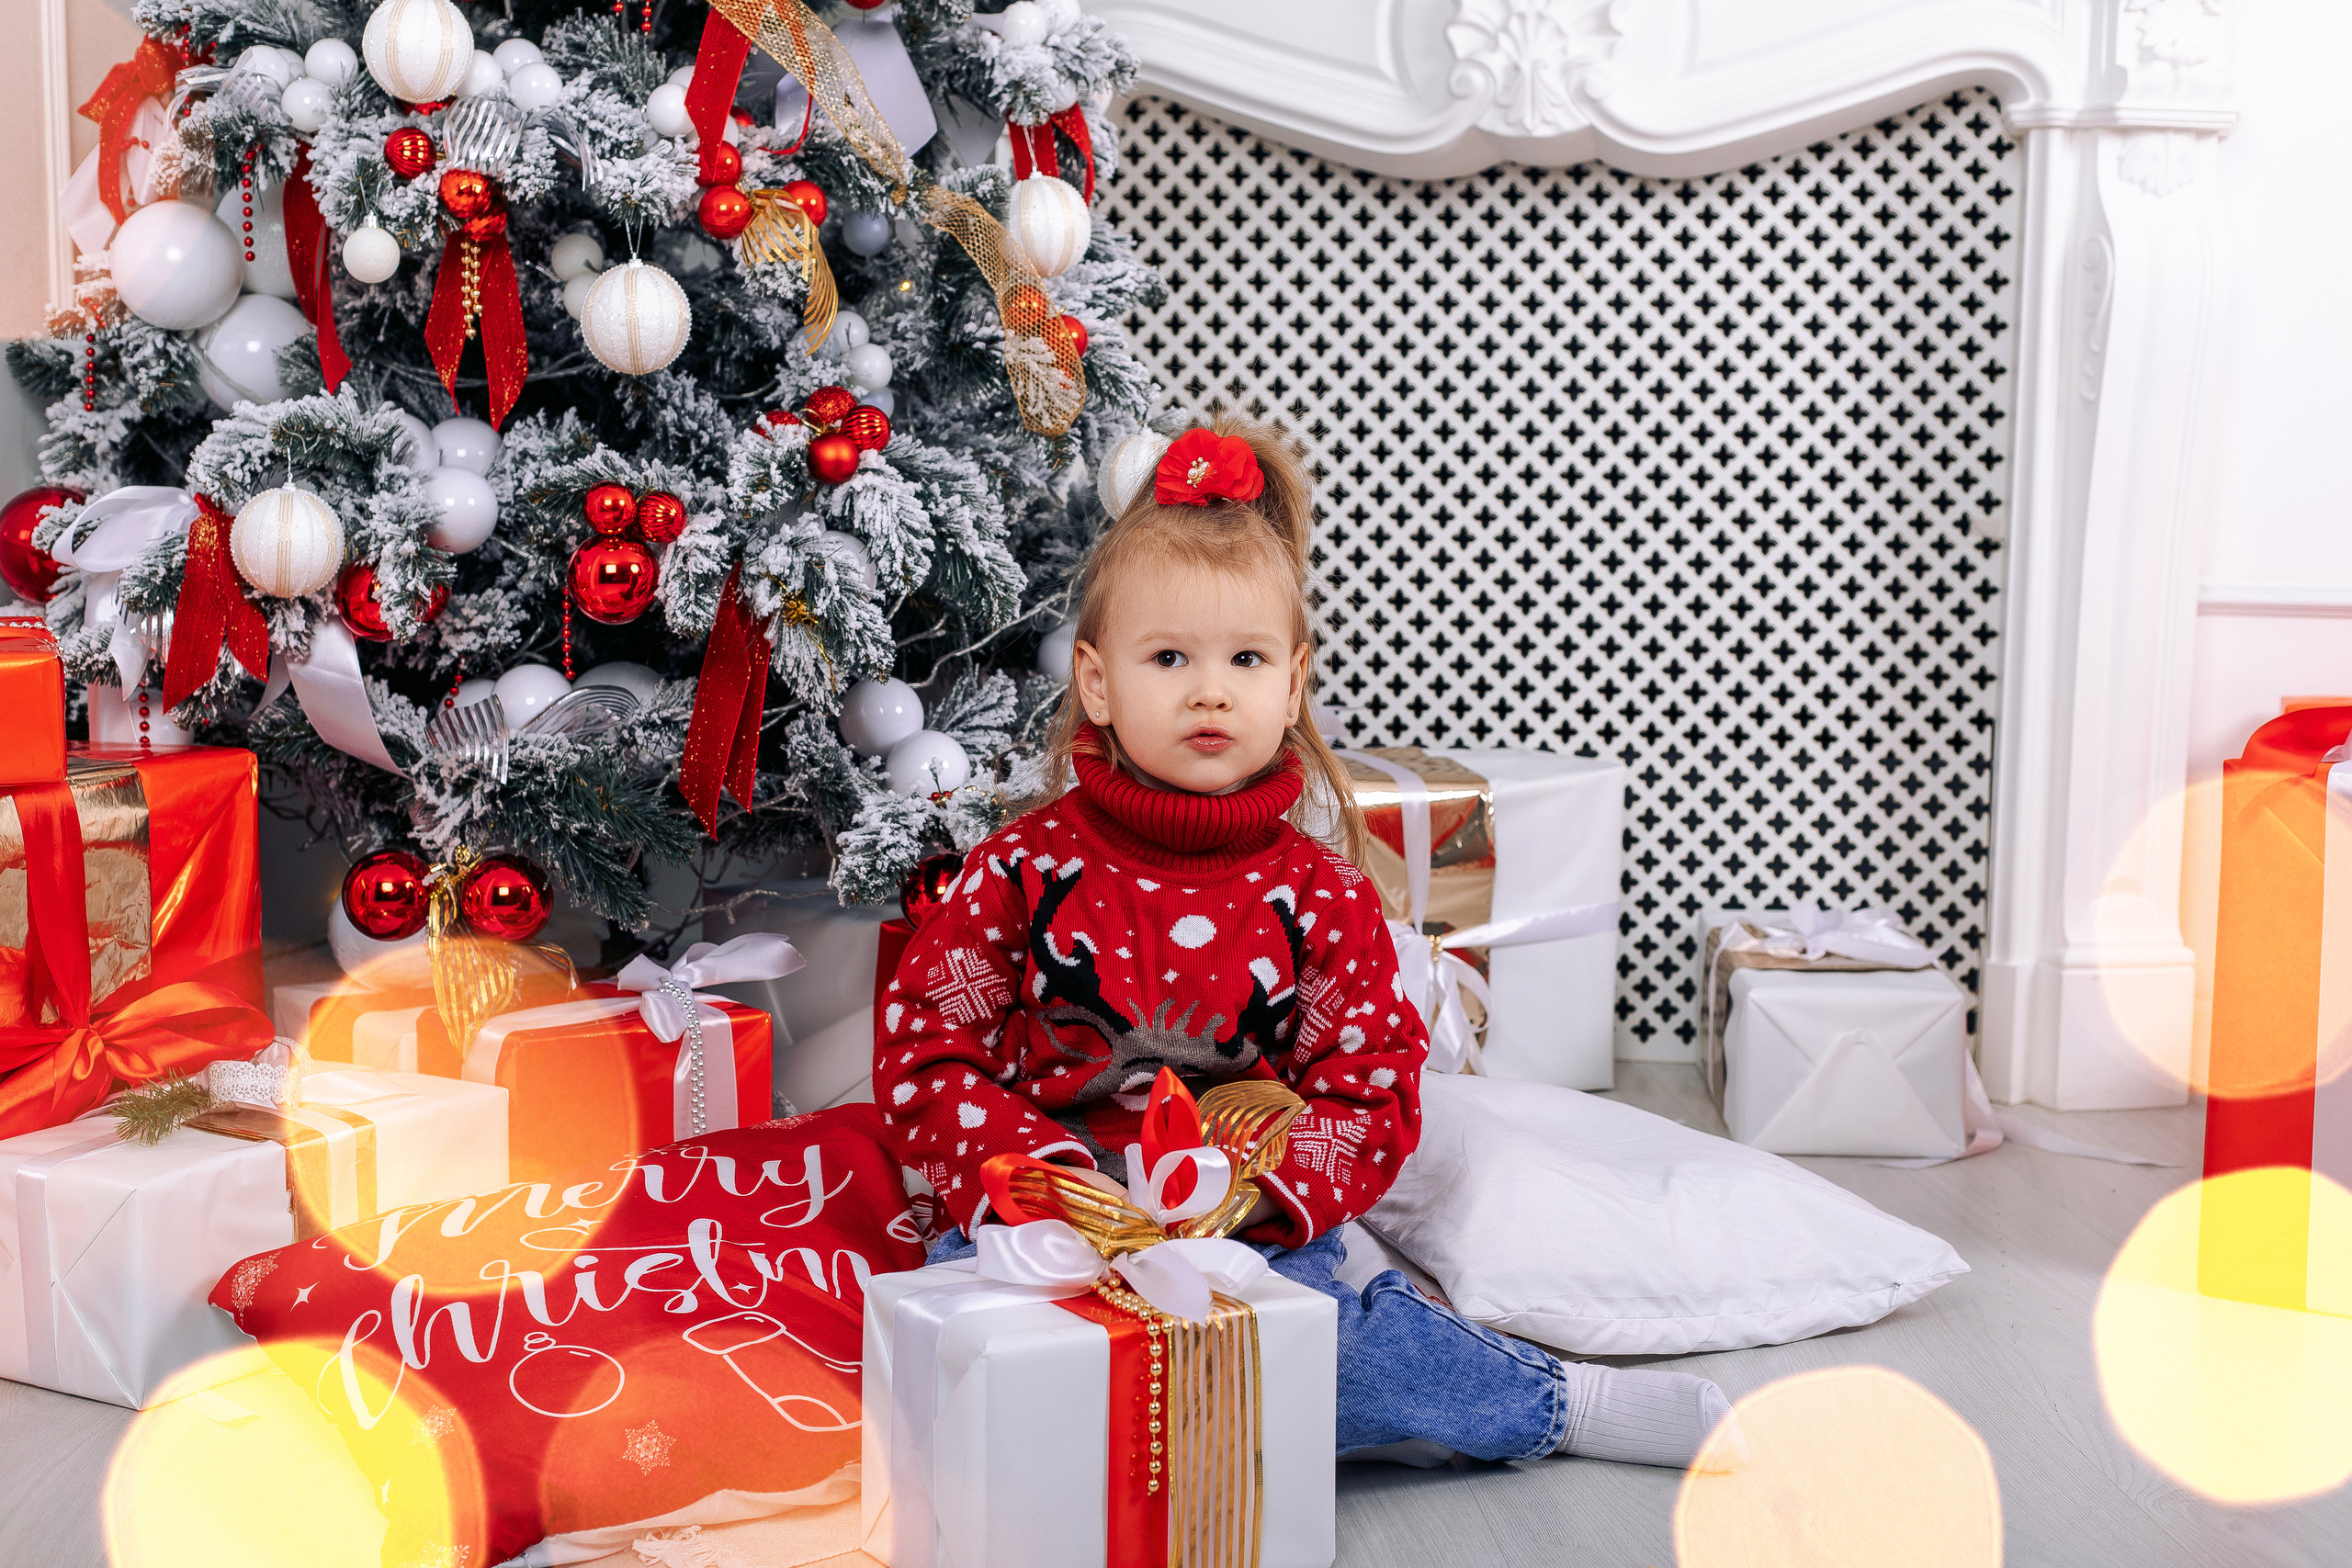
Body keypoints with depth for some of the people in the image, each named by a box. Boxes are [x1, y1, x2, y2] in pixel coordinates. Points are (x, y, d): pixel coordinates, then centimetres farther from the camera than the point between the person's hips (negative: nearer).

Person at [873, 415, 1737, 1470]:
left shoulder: (1320, 897, 1)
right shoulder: (1026, 868, -2)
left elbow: (1372, 1088, 3)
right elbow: (923, 1046, 0)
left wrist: (1261, 1187, -16)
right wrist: (1033, 1175, -16)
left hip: (1252, 1234, -1)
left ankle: (1555, 1402, -5)